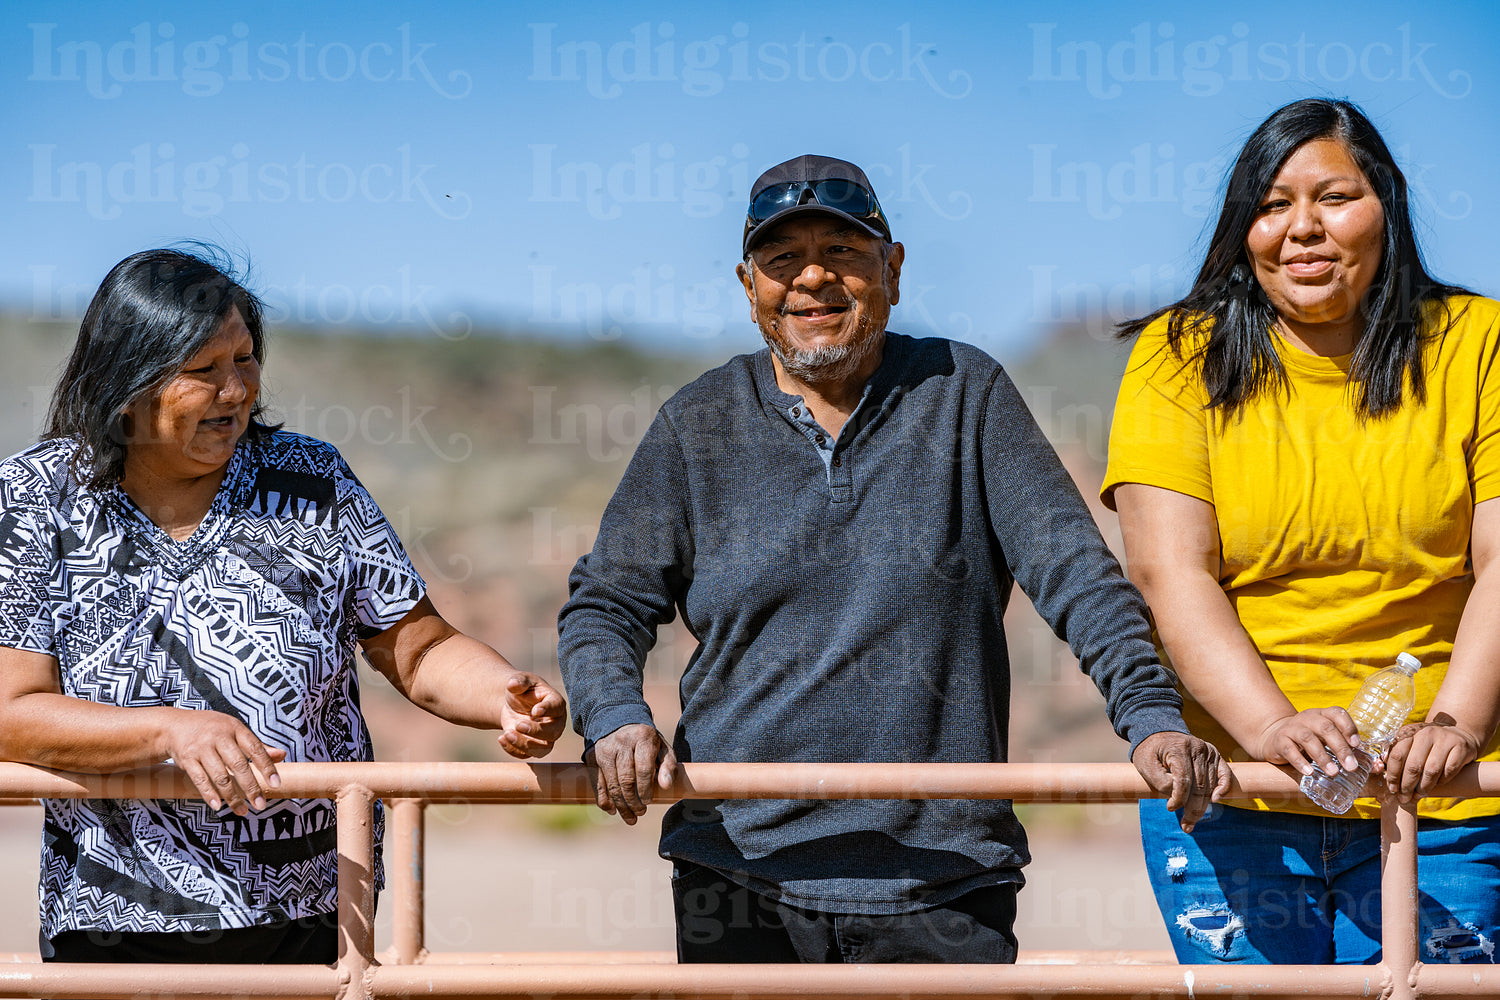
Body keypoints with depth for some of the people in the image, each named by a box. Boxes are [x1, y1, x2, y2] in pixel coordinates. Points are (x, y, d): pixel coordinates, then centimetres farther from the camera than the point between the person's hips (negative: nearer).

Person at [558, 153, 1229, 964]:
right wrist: (617, 719, -13)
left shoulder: (966, 394, 6)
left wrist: (1151, 717, -14)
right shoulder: (697, 426, 8)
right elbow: (604, 606, 8)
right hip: (741, 869, 1)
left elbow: (1073, 569, 0)